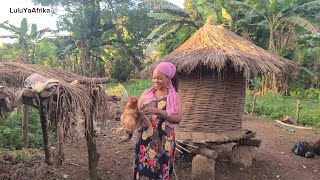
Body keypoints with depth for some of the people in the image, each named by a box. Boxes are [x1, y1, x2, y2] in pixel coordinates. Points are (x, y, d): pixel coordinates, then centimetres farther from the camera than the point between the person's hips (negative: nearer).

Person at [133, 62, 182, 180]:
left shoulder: (174, 96, -3)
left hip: (163, 141, -2)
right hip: (145, 139, 2)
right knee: (143, 169, 10)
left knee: (160, 170, 10)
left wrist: (158, 111, -22)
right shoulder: (146, 93, 3)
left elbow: (178, 118, -11)